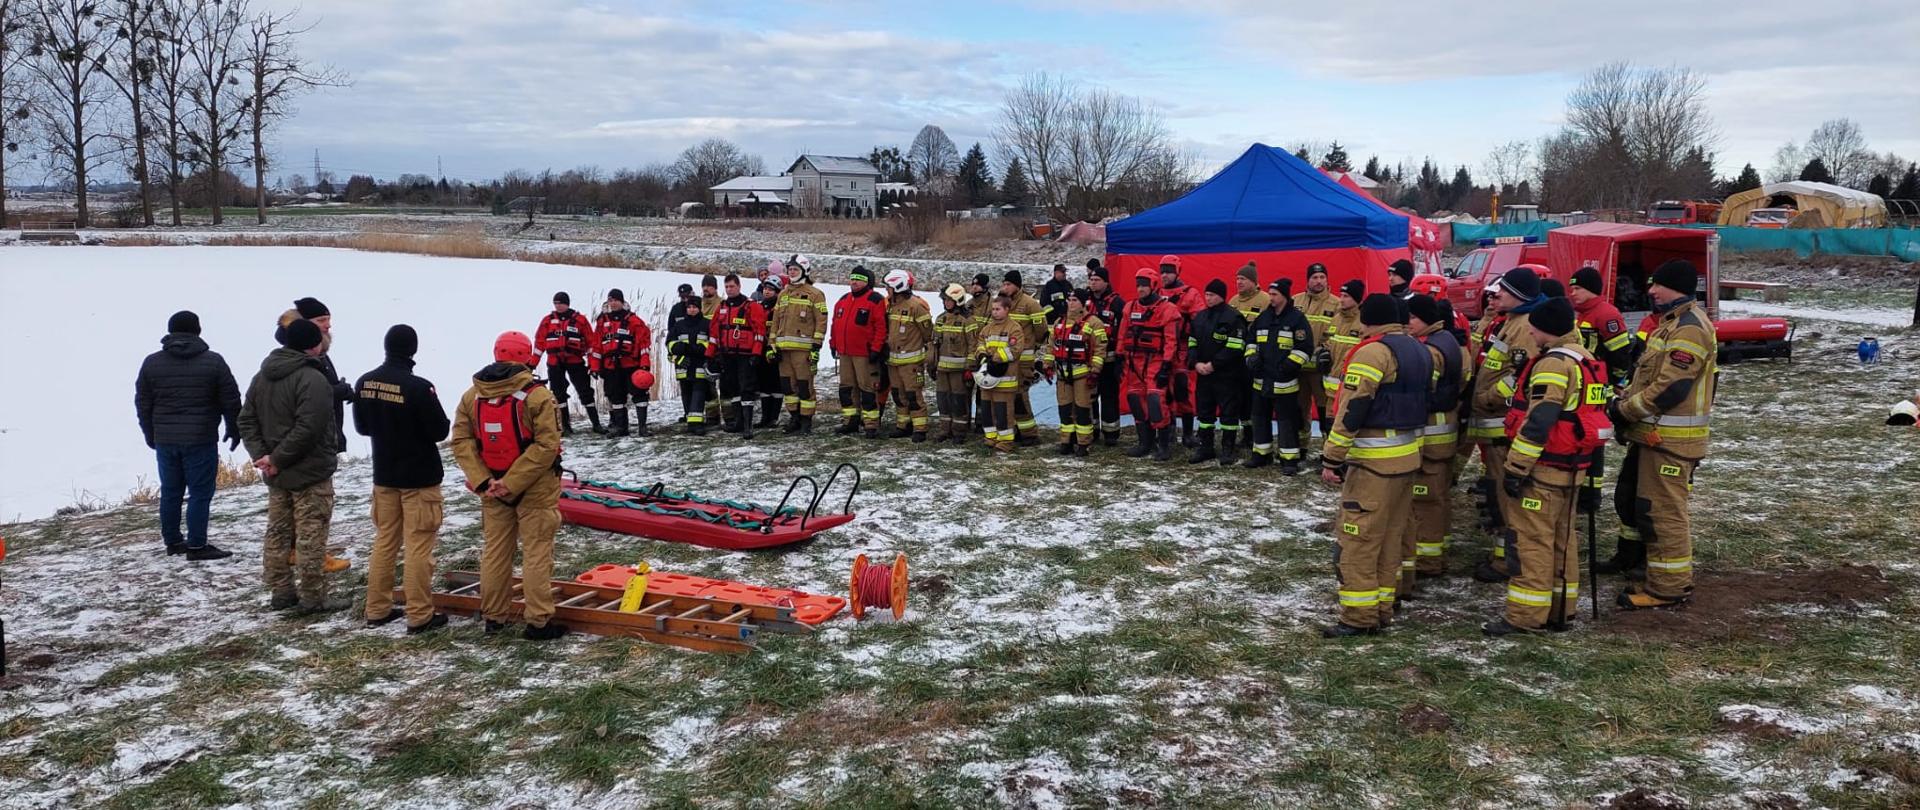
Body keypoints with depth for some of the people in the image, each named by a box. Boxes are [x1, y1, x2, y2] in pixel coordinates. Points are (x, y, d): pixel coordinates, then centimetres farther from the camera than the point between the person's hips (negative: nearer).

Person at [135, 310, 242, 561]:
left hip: (165, 440, 4)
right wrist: (234, 430, 11)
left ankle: (173, 541, 22)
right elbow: (231, 401, -3)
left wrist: (151, 436, 21)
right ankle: (196, 546, -1)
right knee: (200, 493, -1)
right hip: (201, 440, -4)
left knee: (170, 492, 14)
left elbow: (142, 404, 10)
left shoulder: (151, 362, 5)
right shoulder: (213, 361, -5)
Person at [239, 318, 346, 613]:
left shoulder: (262, 377, 11)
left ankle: (282, 592, 23)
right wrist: (276, 459, -18)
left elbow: (246, 420, 10)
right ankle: (313, 597, 2)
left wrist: (260, 454, 0)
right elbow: (308, 429, -26)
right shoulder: (312, 379, -18)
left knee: (278, 533, 15)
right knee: (310, 536, -2)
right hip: (310, 473, -8)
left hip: (277, 475, 8)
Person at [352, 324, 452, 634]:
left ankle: (377, 609, 22)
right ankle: (419, 616, 3)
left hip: (383, 475, 6)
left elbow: (361, 427, 10)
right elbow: (440, 431, -15)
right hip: (419, 477, -6)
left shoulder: (364, 383, -1)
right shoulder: (419, 387, -21)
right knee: (418, 546, -1)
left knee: (385, 541, 16)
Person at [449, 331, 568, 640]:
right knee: (536, 553, 3)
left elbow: (461, 442, -3)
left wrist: (484, 480, -8)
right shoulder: (537, 395, -16)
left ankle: (494, 617, 26)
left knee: (494, 551, 16)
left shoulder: (472, 396, 0)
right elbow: (546, 446, -21)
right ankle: (538, 622, 8)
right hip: (535, 489, -5)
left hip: (492, 489, 5)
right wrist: (512, 483, -18)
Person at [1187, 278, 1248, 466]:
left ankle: (1227, 450, 8)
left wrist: (1213, 364, -16)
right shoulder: (1199, 317, 12)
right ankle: (1206, 448, 21)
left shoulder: (1233, 317, -10)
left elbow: (1235, 347, -17)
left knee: (1228, 412, 0)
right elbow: (1192, 343, 15)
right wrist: (1196, 363, -3)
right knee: (1204, 412, 11)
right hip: (1203, 374, 7)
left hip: (1227, 375, -7)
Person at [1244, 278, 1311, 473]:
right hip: (1261, 380, 6)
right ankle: (1261, 453, 26)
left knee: (1287, 421, -2)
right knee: (1260, 417, 14)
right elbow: (1251, 338, 22)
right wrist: (1251, 356, 6)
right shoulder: (1263, 317, 10)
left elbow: (1305, 348, -10)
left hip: (1284, 382, -6)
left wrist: (1291, 364, -18)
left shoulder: (1297, 319, -7)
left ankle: (1289, 459, 3)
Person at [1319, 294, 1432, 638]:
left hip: (1374, 461, -9)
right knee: (1391, 537, 15)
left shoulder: (1373, 352, -15)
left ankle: (1359, 617, 0)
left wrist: (1331, 458, -16)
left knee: (1358, 539, -3)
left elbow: (1351, 410, -19)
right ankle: (1383, 609, 22)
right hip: (1409, 456, 9)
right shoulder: (1419, 351, 14)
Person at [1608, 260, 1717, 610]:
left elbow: (1670, 387, -25)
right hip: (1653, 433, 11)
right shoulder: (1673, 321, 15)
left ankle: (1670, 587, 4)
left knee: (1662, 511, -4)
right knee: (1629, 499, 19)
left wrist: (1625, 410, -14)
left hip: (1670, 437, -11)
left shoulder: (1690, 328, -19)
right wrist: (1624, 398, 6)